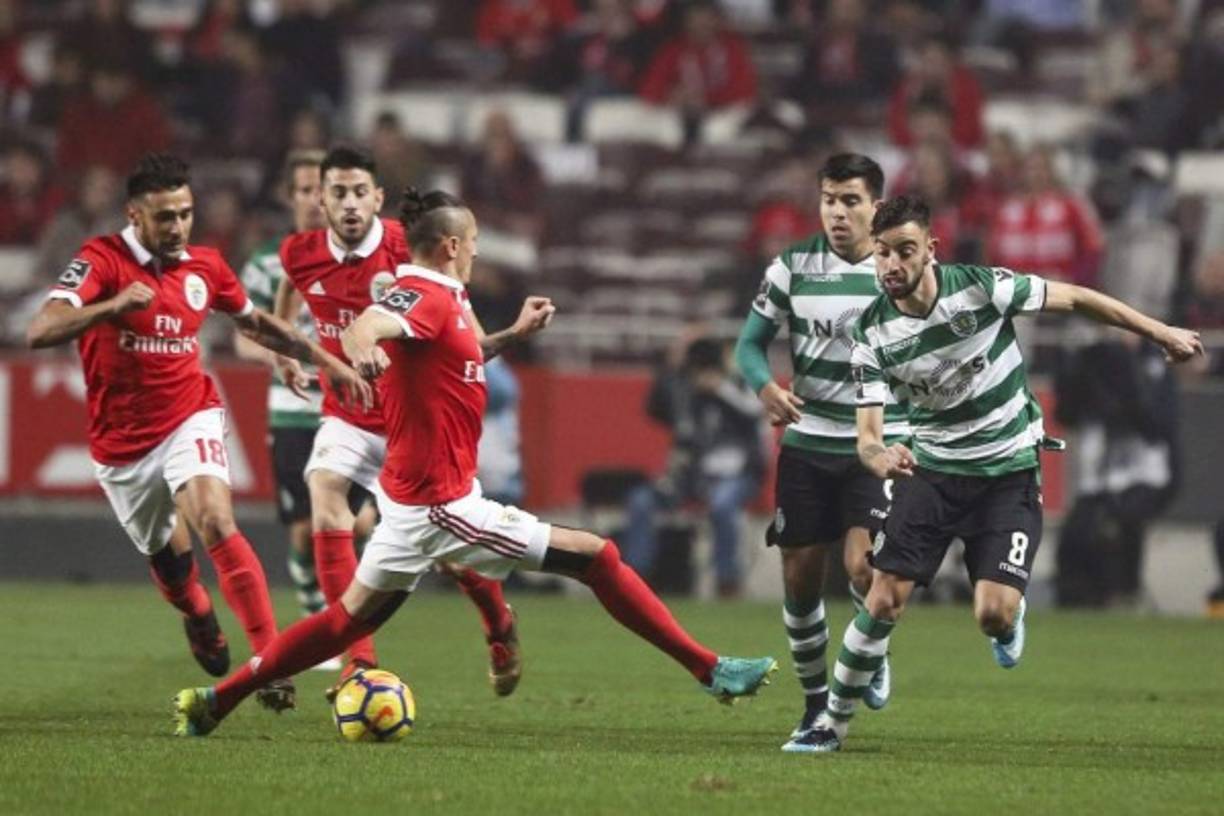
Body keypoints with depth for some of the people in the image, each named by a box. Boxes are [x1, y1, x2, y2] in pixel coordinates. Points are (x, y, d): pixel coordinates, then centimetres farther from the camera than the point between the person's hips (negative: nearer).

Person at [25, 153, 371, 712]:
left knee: (216, 523, -25)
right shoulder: (102, 260, -15)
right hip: (122, 444, -1)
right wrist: (114, 305, -43)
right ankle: (200, 619, 53)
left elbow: (257, 324, 20)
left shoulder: (204, 267, 0)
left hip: (190, 419, 1)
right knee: (166, 554, 16)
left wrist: (326, 361, 20)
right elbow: (41, 331, -29)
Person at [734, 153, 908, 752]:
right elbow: (750, 342, 5)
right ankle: (816, 703, 22)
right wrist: (765, 387, -16)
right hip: (807, 442, 2)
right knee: (800, 579, 3)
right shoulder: (793, 267, 0)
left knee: (863, 565, -19)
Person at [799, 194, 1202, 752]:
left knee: (994, 615, -15)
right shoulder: (873, 335, -12)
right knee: (883, 603, -7)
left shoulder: (981, 288, -18)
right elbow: (867, 433, -13)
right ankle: (834, 720, 11)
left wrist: (1161, 333, 2)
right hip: (931, 470, 2)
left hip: (1009, 472, -2)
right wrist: (877, 455, -39)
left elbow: (1074, 299, -5)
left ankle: (1011, 616, 24)